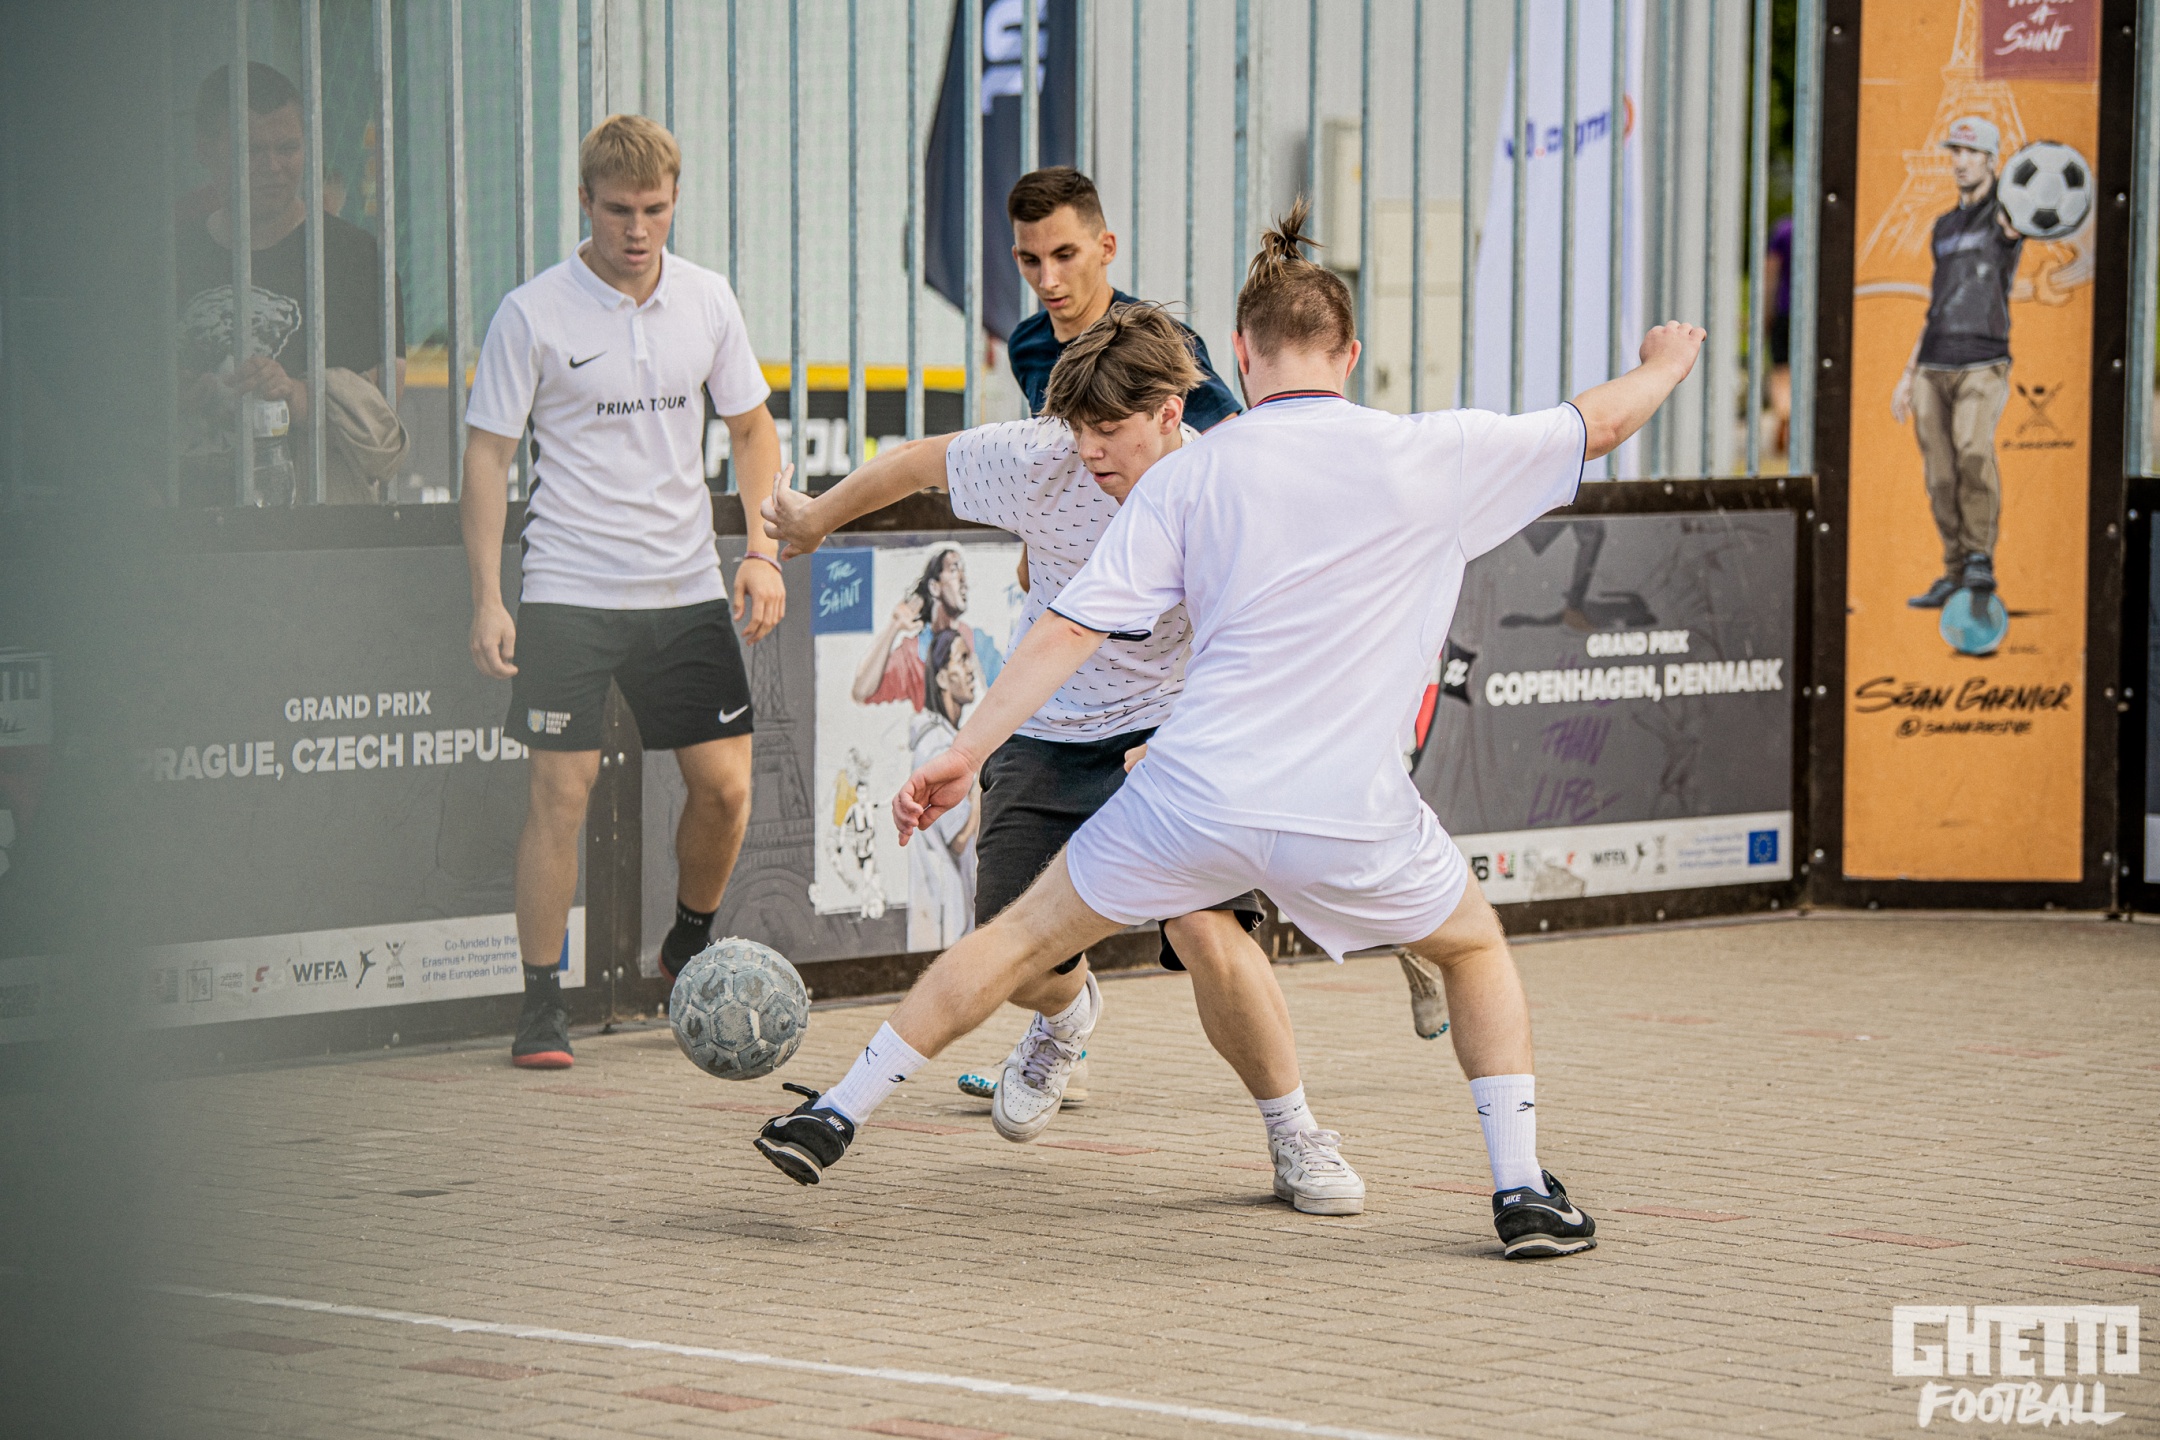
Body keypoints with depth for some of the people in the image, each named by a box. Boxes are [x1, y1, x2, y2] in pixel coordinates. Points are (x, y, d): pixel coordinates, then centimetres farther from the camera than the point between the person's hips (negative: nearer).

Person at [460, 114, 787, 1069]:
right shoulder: (533, 313, -7)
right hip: (568, 588, -4)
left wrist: (762, 552, 3)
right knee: (562, 789, -8)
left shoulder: (707, 301, 4)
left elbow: (751, 429, 15)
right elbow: (487, 454, -4)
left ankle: (691, 950, 27)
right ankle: (541, 1003, 2)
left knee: (725, 784, 1)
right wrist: (486, 600, -10)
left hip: (686, 588, 4)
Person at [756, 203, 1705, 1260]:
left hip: (1194, 796, 0)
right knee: (1477, 949, 26)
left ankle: (835, 1118, 21)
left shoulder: (1187, 476, 3)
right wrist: (1664, 366, 36)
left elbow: (1073, 627, -2)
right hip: (1350, 816, 0)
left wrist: (968, 750, 1)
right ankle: (1522, 1191, 16)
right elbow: (1596, 425, 15)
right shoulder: (1433, 456, 1)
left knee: (1025, 936, 18)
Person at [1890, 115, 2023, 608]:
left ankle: (1980, 560, -21)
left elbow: (2014, 225, -26)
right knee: (1940, 479, 2)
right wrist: (1907, 374, 22)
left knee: (1974, 451, -27)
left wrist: (2017, 225, -51)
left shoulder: (2001, 211, 1)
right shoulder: (1945, 226, 20)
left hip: (1983, 365, -6)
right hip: (1934, 367, 6)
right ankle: (1956, 574, 11)